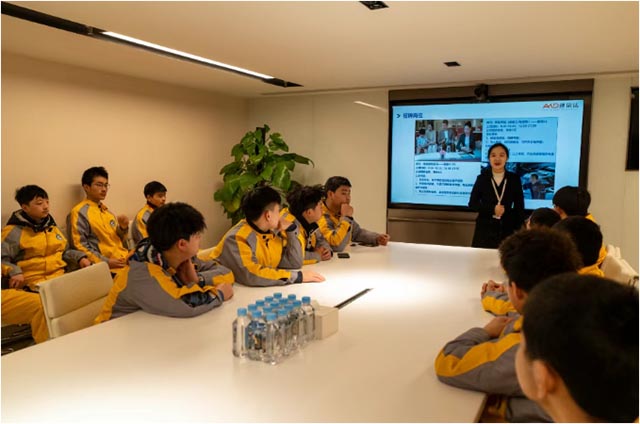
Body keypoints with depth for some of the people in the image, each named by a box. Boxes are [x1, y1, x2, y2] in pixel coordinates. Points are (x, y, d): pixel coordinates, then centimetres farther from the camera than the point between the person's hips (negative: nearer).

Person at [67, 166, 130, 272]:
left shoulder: (107, 211, 20)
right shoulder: (79, 212, 0)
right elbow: (79, 245, -8)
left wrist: (123, 228, 4)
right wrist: (105, 262, -14)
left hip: (125, 260, 7)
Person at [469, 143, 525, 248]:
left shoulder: (514, 179, 3)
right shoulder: (482, 178, 1)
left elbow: (519, 207, 7)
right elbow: (472, 203, 0)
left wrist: (518, 230, 1)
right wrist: (492, 209, -14)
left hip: (507, 229, 1)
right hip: (485, 229, 0)